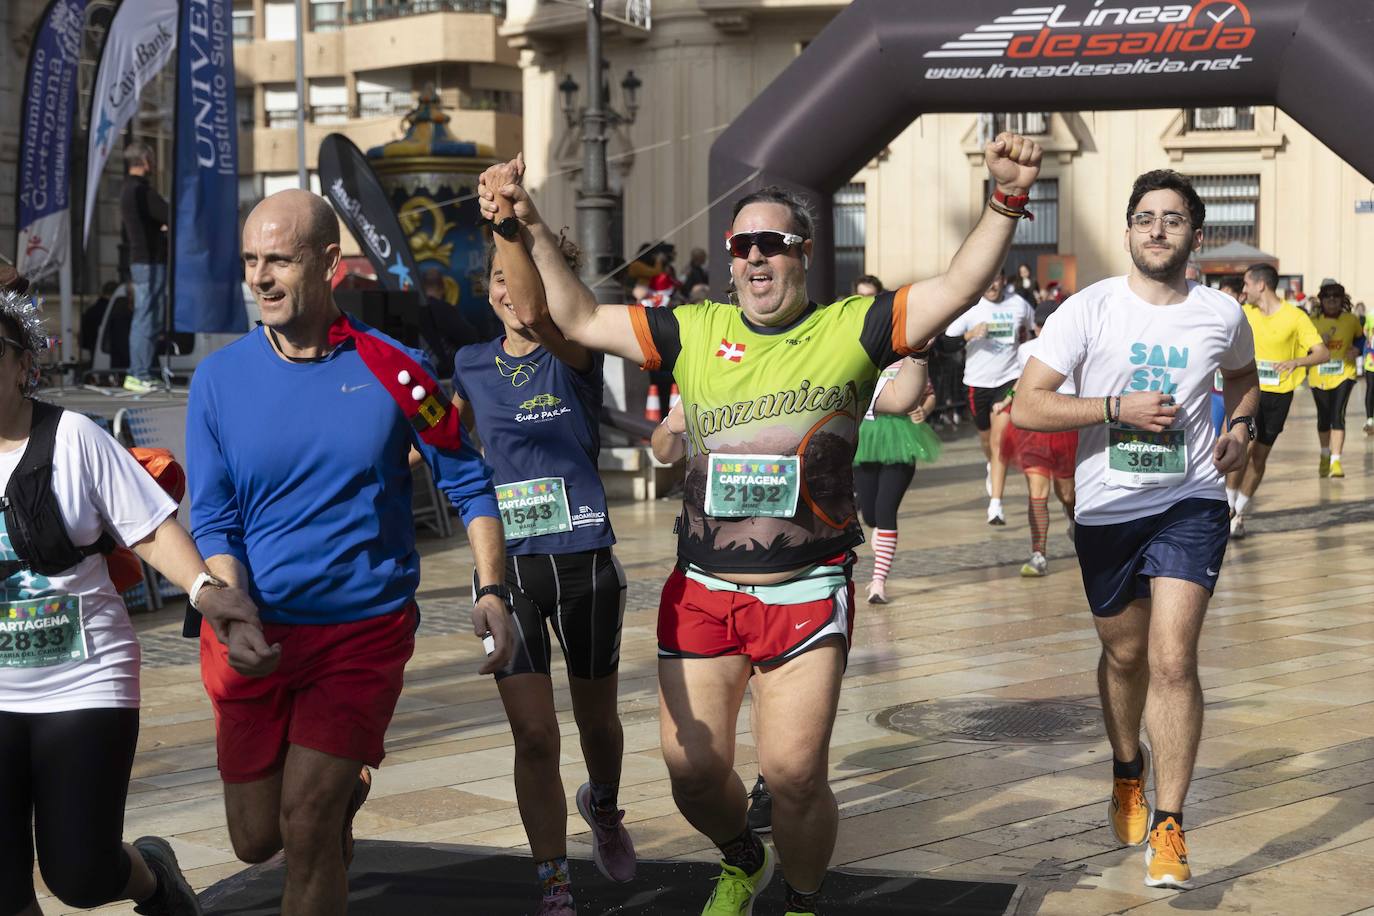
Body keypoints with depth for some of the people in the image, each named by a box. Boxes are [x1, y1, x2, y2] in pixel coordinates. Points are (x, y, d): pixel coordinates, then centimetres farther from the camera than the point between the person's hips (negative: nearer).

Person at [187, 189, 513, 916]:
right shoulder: (219, 378, -3)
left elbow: (467, 481, 3)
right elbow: (212, 521, -4)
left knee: (307, 826, -12)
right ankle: (343, 789, 43)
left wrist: (491, 591, -8)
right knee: (256, 840, 11)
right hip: (255, 636, 2)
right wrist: (236, 619, -20)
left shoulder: (391, 368, -6)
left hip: (365, 630, -2)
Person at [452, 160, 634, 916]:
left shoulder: (576, 355, -8)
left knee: (596, 718, 16)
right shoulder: (470, 366, 6)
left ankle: (602, 808, 49)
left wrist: (513, 216, -41)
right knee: (533, 736, -4)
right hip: (507, 569, 2)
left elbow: (534, 317, -30)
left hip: (583, 565, -2)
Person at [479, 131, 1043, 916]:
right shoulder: (696, 332, 6)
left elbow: (959, 288, -12)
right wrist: (535, 230, 2)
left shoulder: (850, 330, -2)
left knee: (795, 774, -7)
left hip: (806, 592, -3)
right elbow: (580, 319, 9)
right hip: (702, 589, 3)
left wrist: (1007, 202, -25)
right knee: (693, 770, 7)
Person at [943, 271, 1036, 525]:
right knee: (986, 437, 19)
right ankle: (992, 466, 56)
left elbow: (1031, 330, 20)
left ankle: (995, 505, -13)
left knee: (1000, 442, -13)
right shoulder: (969, 307, -8)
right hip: (978, 381, 1)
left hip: (1010, 380, -1)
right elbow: (946, 342, -13)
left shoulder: (1019, 305, -2)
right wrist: (969, 335, -28)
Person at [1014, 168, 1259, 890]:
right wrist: (1118, 408, -21)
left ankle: (1168, 825, -4)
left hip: (1190, 504, 0)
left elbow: (1243, 378, 23)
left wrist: (1240, 426, 2)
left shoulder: (1222, 315, 0)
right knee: (1125, 655, 17)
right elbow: (1026, 405, -12)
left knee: (1173, 659, -14)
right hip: (1106, 507, 1)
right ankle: (1127, 770, 46)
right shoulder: (1089, 310, -8)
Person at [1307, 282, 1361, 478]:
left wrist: (1357, 351, -6)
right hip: (1319, 377, 1)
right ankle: (1325, 455, 34)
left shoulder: (1351, 320, 1)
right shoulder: (1313, 323, 1)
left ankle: (1336, 461, -15)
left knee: (1338, 415, -16)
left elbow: (1361, 340, 16)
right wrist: (1319, 343, -16)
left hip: (1343, 375, -1)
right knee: (1324, 417, 10)